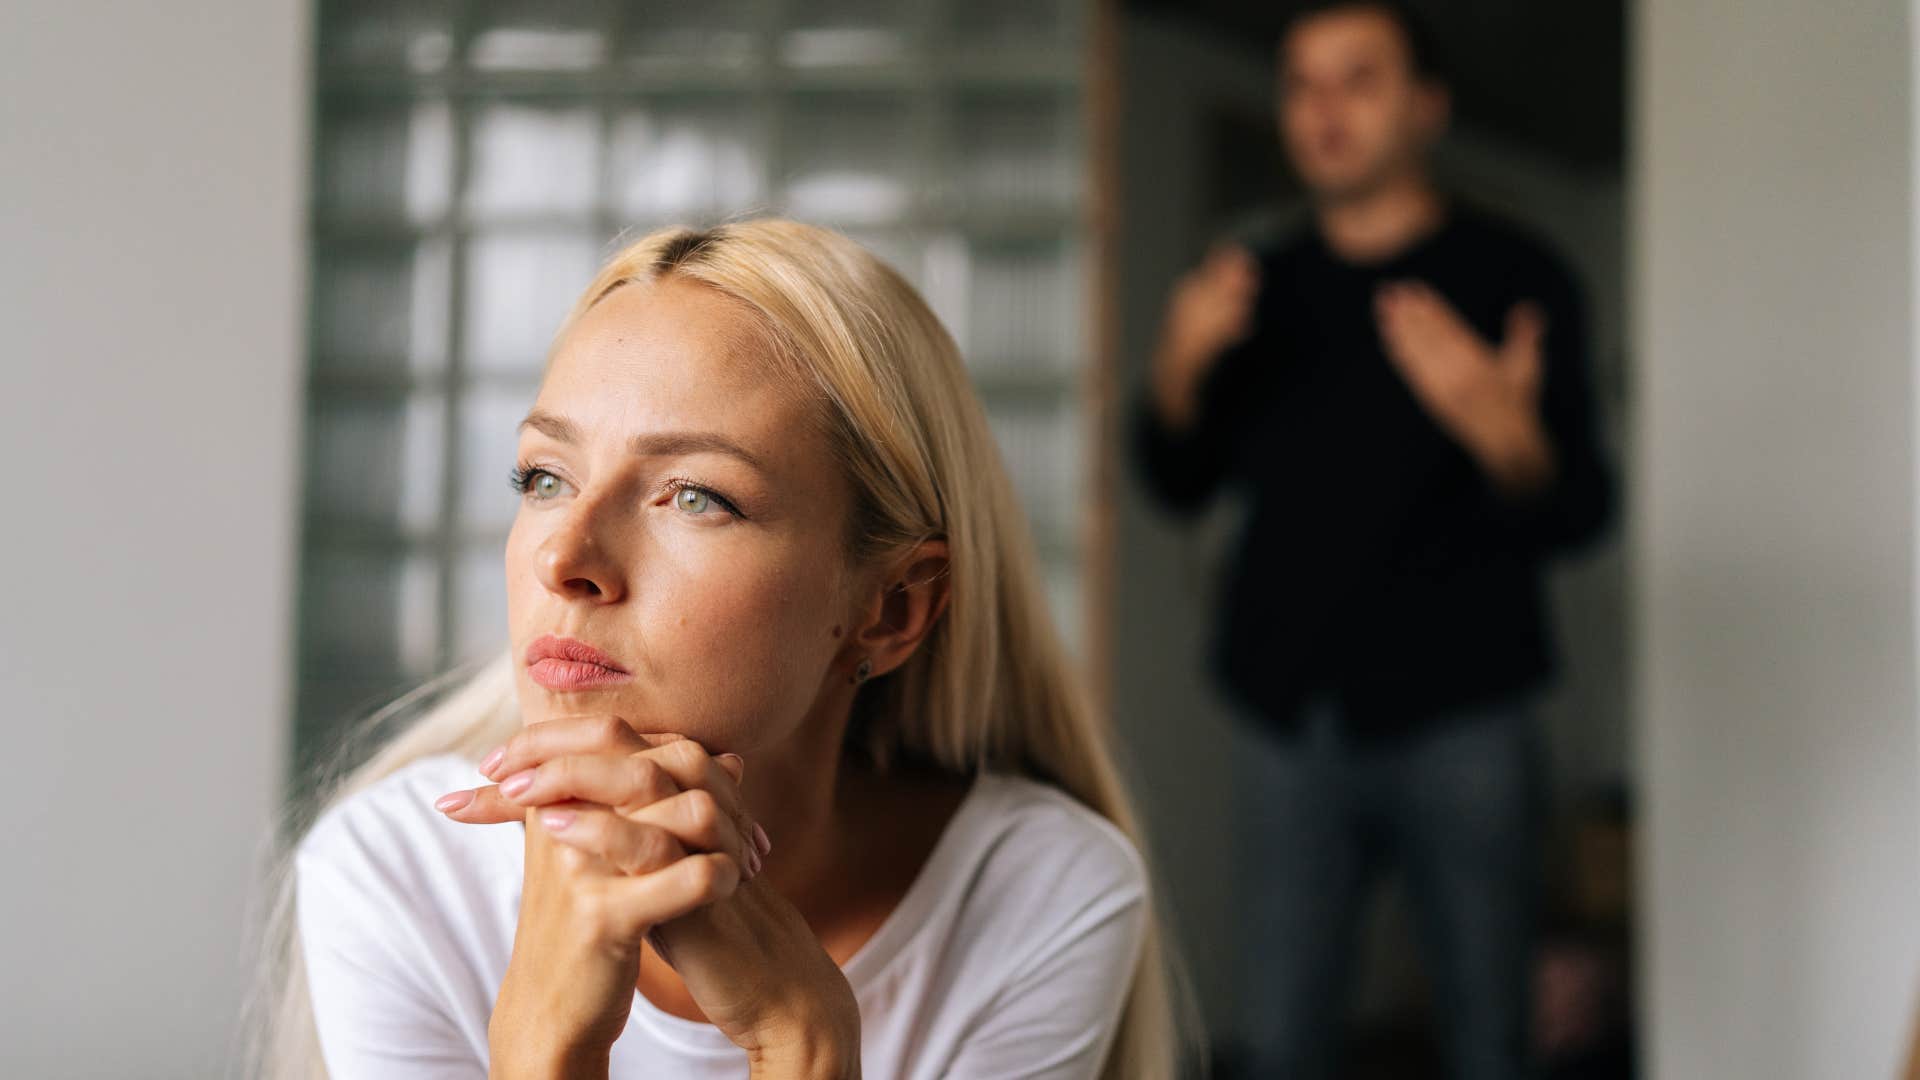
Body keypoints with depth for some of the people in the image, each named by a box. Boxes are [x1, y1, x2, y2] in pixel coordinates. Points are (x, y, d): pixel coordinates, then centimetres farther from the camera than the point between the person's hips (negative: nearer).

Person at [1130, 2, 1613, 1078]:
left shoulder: (1511, 274, -1)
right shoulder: (1264, 286, 11)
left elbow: (1578, 514, -7)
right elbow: (1182, 484, 12)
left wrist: (1506, 434, -29)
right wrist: (1179, 371, -7)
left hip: (1458, 718, -3)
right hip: (1295, 717, 3)